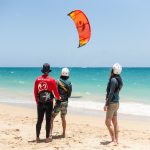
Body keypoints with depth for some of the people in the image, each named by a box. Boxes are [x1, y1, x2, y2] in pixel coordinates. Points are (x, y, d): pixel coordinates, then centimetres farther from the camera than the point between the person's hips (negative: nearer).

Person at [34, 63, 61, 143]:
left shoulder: (37, 79, 0)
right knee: (48, 120, 5)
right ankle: (47, 138, 10)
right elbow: (55, 91, -2)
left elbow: (35, 92, 5)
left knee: (39, 120, 10)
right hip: (49, 103, -2)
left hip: (40, 103, 3)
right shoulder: (52, 80, -8)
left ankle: (37, 137, 13)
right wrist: (58, 99, 18)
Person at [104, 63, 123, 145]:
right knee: (115, 123, 13)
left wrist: (106, 104, -18)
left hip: (112, 103, -9)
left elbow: (111, 93, -21)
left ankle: (114, 140, -1)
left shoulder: (113, 80, -18)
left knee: (108, 122, -4)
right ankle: (116, 140, 19)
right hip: (116, 102, 9)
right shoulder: (118, 79, 10)